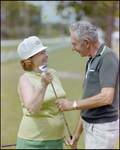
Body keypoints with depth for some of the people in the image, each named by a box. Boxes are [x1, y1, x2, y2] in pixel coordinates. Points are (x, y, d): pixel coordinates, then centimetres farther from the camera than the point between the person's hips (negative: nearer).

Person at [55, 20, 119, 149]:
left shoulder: (108, 57, -15)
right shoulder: (91, 61, 14)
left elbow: (107, 97, -25)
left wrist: (72, 105, -16)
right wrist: (76, 134, 17)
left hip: (103, 128, -9)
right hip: (90, 125, 9)